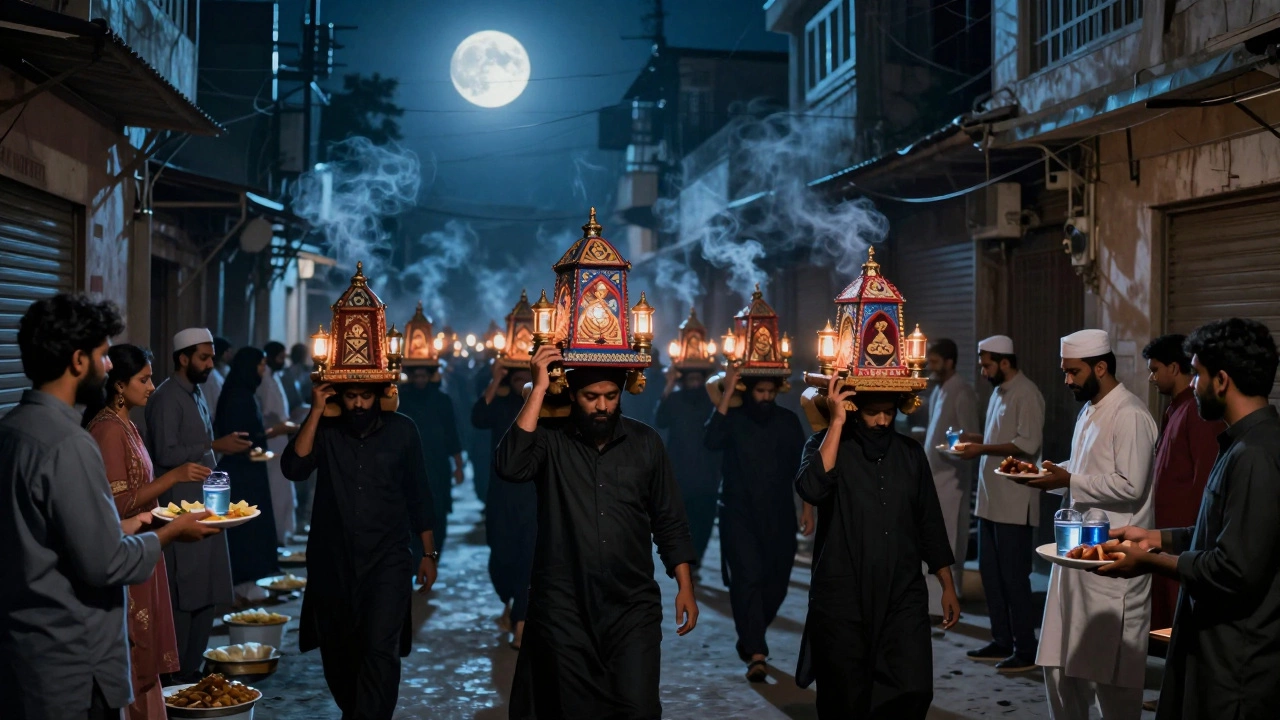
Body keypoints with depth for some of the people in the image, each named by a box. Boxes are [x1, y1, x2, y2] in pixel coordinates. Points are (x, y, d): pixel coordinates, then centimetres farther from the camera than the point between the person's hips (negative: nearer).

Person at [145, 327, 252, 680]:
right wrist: (215, 446, -21)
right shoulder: (167, 397, -11)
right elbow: (165, 454, -20)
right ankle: (173, 675, 5)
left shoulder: (196, 394, 16)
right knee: (183, 596, -4)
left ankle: (191, 668, 21)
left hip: (204, 505, 9)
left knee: (207, 594, 11)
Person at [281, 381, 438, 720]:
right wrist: (316, 412, -19)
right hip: (332, 560, 2)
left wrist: (428, 553, 6)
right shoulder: (324, 429, 1)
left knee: (381, 650, -16)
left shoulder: (402, 430, 0)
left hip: (387, 558, -2)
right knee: (337, 651, 15)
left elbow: (417, 494, 6)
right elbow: (294, 469, -16)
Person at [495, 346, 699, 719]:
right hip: (564, 607, -1)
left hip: (634, 605, 1)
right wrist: (539, 389, -22)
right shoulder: (550, 439, -3)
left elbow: (670, 522, 9)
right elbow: (510, 466, -25)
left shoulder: (646, 442, 4)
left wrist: (685, 587, 3)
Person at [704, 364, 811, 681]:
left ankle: (750, 638, 31)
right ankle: (755, 654, -15)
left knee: (776, 583, 8)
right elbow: (711, 441, -23)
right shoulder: (733, 419, -2)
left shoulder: (789, 421, 7)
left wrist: (808, 508, 6)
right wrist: (727, 394, -24)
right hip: (739, 515, -3)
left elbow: (802, 467, 11)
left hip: (779, 517, 3)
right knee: (748, 578, -14)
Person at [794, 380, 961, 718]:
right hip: (842, 600, -3)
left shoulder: (910, 452, 10)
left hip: (904, 596, 3)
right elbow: (811, 488, -23)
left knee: (914, 691, -10)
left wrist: (947, 587, 13)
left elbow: (930, 524, 15)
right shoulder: (827, 445, -1)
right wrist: (837, 423, -20)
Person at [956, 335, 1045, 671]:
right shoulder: (999, 392, 16)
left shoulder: (1026, 394, -12)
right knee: (990, 572, 13)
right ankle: (1002, 642, 24)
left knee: (1014, 576, -3)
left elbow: (1028, 444, -20)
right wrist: (974, 438, 8)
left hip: (1015, 502, -9)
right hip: (990, 498, 9)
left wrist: (982, 449, -18)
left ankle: (1026, 651, 6)